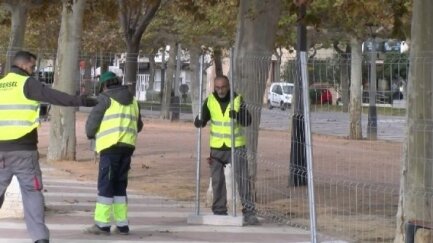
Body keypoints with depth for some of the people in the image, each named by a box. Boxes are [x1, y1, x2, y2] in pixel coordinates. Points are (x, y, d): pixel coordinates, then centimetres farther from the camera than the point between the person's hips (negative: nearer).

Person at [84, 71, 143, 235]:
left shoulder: (105, 98, 0)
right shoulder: (132, 100, 19)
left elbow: (92, 121, -1)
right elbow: (138, 125, 24)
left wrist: (91, 134, 19)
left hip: (111, 146, -6)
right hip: (128, 146, 6)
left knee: (105, 184, -4)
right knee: (120, 184, 12)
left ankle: (102, 224, -7)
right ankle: (122, 225, 9)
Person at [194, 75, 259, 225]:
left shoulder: (238, 100, -7)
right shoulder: (210, 100, 0)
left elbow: (247, 121, -15)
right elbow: (201, 121, 1)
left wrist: (237, 115, -35)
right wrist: (199, 121, -22)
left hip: (236, 146, -3)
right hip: (216, 147, 3)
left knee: (242, 178, -11)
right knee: (217, 180, 8)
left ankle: (249, 212, -10)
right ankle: (219, 212, 19)